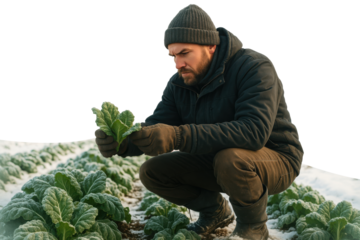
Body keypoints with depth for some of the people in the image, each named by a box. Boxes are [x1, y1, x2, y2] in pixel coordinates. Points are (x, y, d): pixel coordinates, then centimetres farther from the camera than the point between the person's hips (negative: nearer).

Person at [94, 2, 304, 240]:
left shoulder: (254, 67, -26)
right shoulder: (179, 83, -4)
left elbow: (254, 131, -41)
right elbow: (155, 126, -8)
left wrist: (178, 137, -48)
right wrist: (122, 141, -33)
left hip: (276, 159, -6)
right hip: (217, 159, 6)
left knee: (230, 159, -39)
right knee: (152, 172, -7)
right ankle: (215, 211, 16)